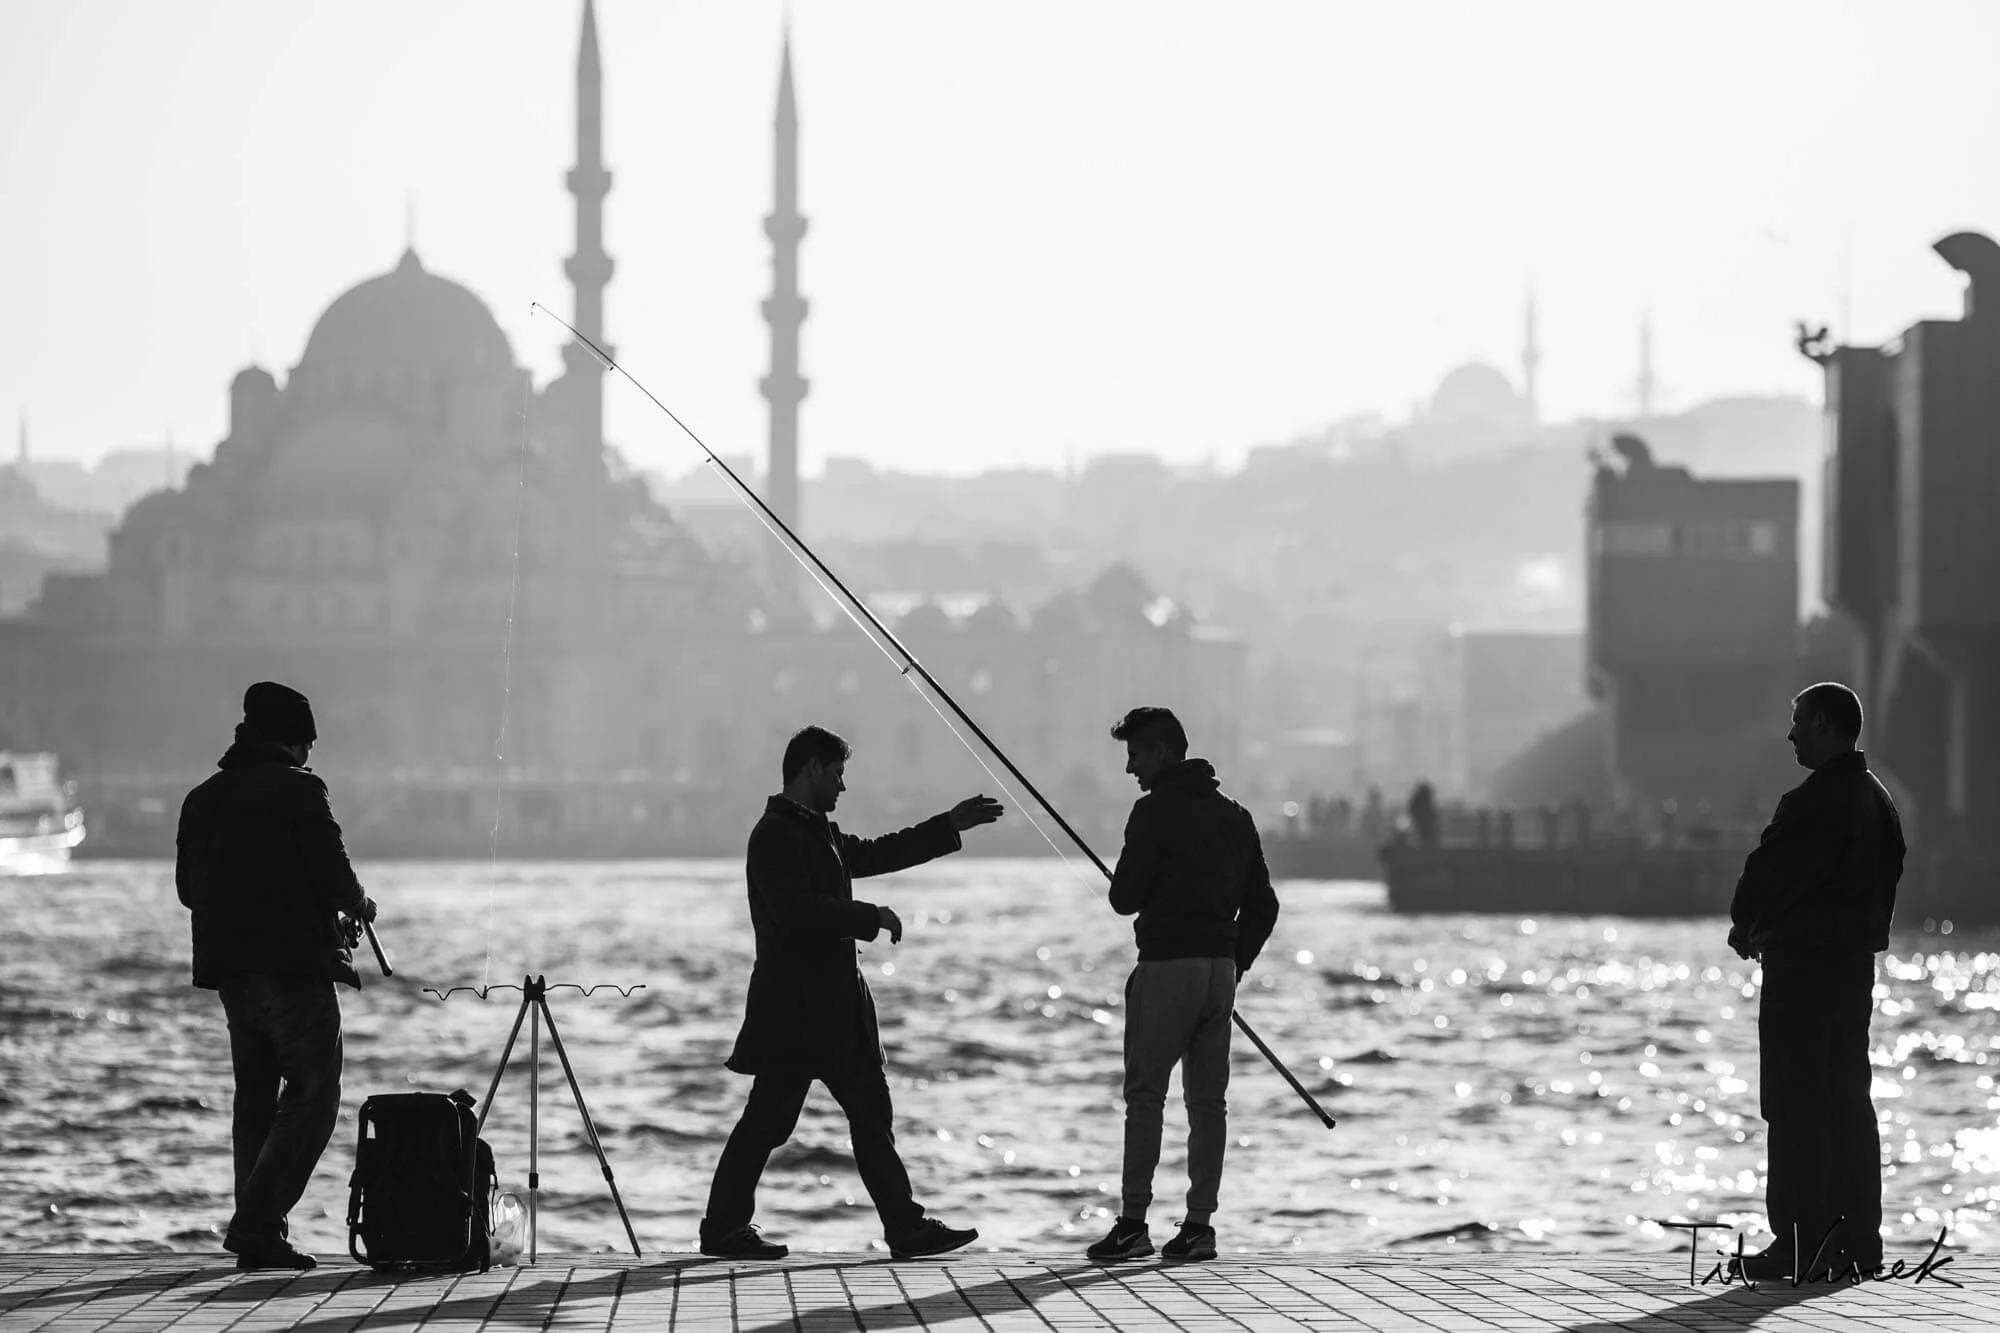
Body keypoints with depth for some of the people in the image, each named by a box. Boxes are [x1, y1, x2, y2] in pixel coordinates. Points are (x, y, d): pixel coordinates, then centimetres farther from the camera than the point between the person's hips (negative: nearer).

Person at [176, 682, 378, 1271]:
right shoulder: (297, 789, -8)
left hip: (228, 968, 7)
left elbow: (188, 887, 16)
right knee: (313, 1094, -3)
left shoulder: (203, 800, 12)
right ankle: (258, 1221, -14)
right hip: (293, 965, -7)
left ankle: (257, 1237, 13)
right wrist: (359, 906, 8)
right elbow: (332, 874, -12)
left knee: (256, 1096, 15)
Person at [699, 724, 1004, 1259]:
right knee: (767, 1121, -3)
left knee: (871, 1115, 7)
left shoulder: (818, 833, 16)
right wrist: (872, 917, -20)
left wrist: (952, 825, 29)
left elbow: (873, 855, 28)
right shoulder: (775, 836, -14)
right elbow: (795, 910, -26)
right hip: (795, 1010, -10)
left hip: (834, 1009, 10)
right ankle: (723, 1230, 6)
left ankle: (906, 1227, 8)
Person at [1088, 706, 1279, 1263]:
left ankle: (1133, 1222, -9)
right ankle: (1199, 1225, 6)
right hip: (1221, 966, 7)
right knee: (1208, 1098, 7)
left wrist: (1128, 884, 13)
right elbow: (1263, 904, 13)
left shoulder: (1156, 811, -9)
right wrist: (1236, 963, 17)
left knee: (1145, 1093, -5)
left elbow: (1125, 898, -9)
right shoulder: (1234, 816, 13)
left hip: (1167, 965, -7)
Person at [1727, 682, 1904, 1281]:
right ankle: (1858, 1237, 14)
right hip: (1857, 960, 9)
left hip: (1801, 962, -9)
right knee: (1849, 1101, 13)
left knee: (1796, 1104, -6)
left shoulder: (1812, 802, -17)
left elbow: (1766, 873, -14)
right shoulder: (1879, 800, 11)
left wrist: (1744, 927, 5)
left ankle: (1802, 1242, -8)